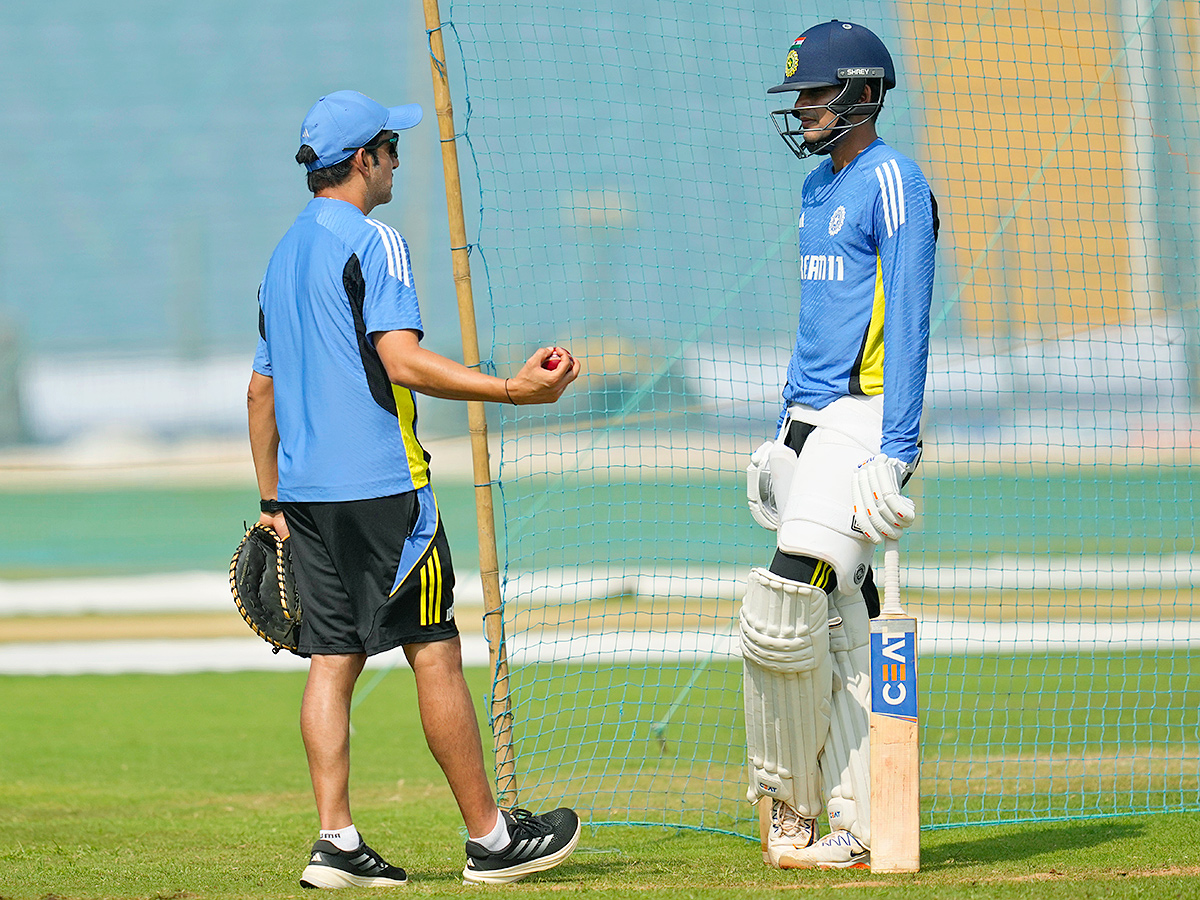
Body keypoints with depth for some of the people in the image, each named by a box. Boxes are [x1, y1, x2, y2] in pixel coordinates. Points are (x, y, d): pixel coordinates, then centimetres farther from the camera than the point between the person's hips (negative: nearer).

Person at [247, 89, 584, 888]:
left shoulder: (284, 254, 18)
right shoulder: (373, 242, -9)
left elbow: (262, 386, 21)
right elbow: (401, 361, -21)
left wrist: (272, 500, 24)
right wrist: (511, 390, -24)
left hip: (307, 493, 8)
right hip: (379, 488, -8)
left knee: (332, 659, 5)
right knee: (434, 650, -3)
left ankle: (337, 844, -2)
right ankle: (490, 837, 0)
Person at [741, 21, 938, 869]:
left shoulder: (892, 181, -10)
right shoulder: (819, 188, 18)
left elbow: (908, 323, -16)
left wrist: (895, 453, -22)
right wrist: (785, 435, 23)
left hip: (864, 419, -9)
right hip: (809, 419, 9)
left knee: (791, 599, -18)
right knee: (838, 622, 6)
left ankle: (790, 802, -4)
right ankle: (858, 827, 7)